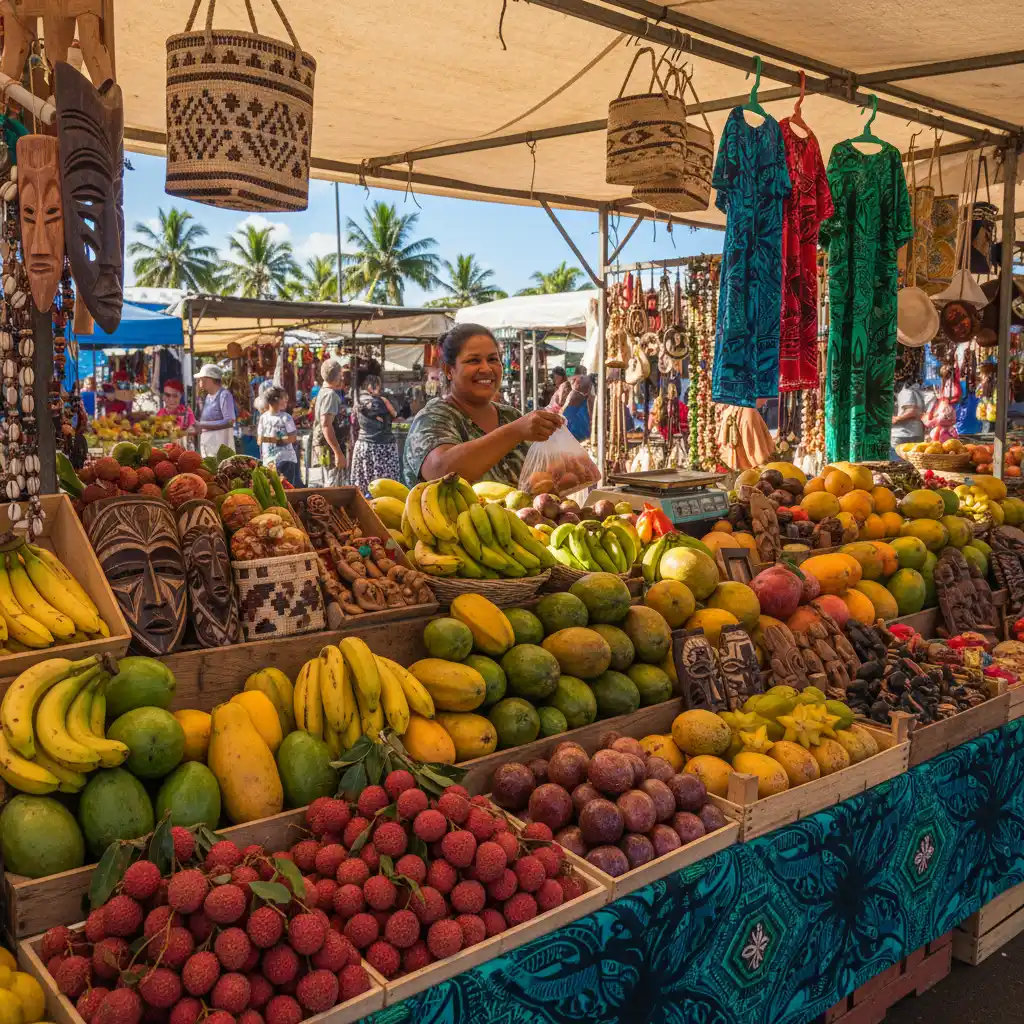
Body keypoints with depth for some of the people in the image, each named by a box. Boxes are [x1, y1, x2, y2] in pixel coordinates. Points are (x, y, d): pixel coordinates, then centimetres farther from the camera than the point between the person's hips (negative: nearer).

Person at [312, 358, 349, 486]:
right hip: (331, 448, -10)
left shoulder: (323, 392, 17)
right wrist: (338, 452, -26)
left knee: (329, 486, 15)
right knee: (335, 488, -8)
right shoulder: (330, 395, -14)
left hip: (328, 448, 10)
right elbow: (326, 425, -24)